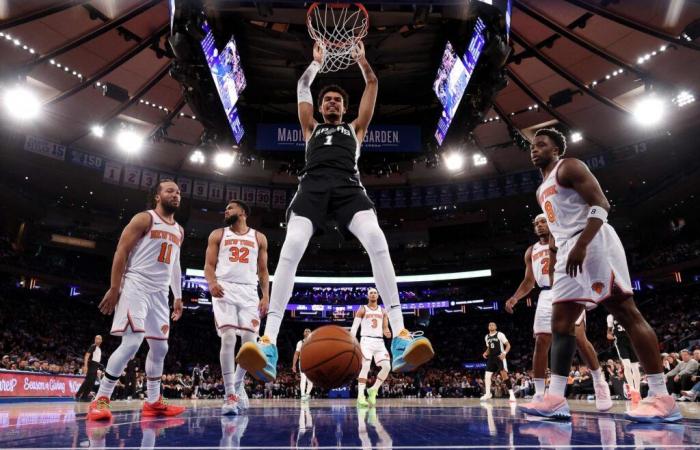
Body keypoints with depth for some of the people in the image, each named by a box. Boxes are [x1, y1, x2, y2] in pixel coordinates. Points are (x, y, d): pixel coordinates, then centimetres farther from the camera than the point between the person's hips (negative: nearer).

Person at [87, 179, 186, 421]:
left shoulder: (179, 231, 17)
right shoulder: (144, 219, -4)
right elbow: (121, 251, -9)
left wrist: (178, 296, 18)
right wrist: (114, 288, -15)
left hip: (160, 292, 8)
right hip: (136, 287, -7)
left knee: (160, 347, 8)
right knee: (132, 343, -17)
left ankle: (153, 402, 19)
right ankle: (101, 399, -5)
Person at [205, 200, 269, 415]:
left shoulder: (259, 238, 14)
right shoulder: (218, 235, 13)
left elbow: (263, 271, 13)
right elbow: (209, 265, 6)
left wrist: (266, 296, 0)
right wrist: (212, 283, -15)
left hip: (249, 292, 2)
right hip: (224, 290, -1)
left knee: (250, 342, -5)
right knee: (228, 338, -15)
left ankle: (238, 383, 21)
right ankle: (230, 395, -9)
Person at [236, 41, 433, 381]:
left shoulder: (355, 128, 36)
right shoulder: (311, 128, 37)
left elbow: (372, 85, 38)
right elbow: (302, 88, 41)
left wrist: (361, 57, 47)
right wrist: (317, 61, 52)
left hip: (347, 186, 0)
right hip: (313, 185, 1)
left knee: (376, 241, -30)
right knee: (291, 247, -27)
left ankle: (400, 334, -35)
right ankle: (269, 340, -33)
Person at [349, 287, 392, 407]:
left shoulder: (382, 311, 16)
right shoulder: (362, 309, 5)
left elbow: (385, 328, 15)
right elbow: (354, 327, -1)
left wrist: (387, 333, -10)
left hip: (379, 342, 4)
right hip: (366, 340, -4)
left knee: (387, 367, -10)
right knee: (365, 367, -18)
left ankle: (373, 390, 9)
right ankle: (360, 396, -15)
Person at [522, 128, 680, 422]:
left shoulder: (569, 166, 0)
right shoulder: (543, 189, 26)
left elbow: (600, 204, -12)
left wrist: (581, 245, -24)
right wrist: (554, 255, 22)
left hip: (593, 243, -9)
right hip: (569, 252, 9)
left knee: (626, 312, -10)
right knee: (561, 322, 1)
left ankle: (662, 398, -7)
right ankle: (555, 400, 0)